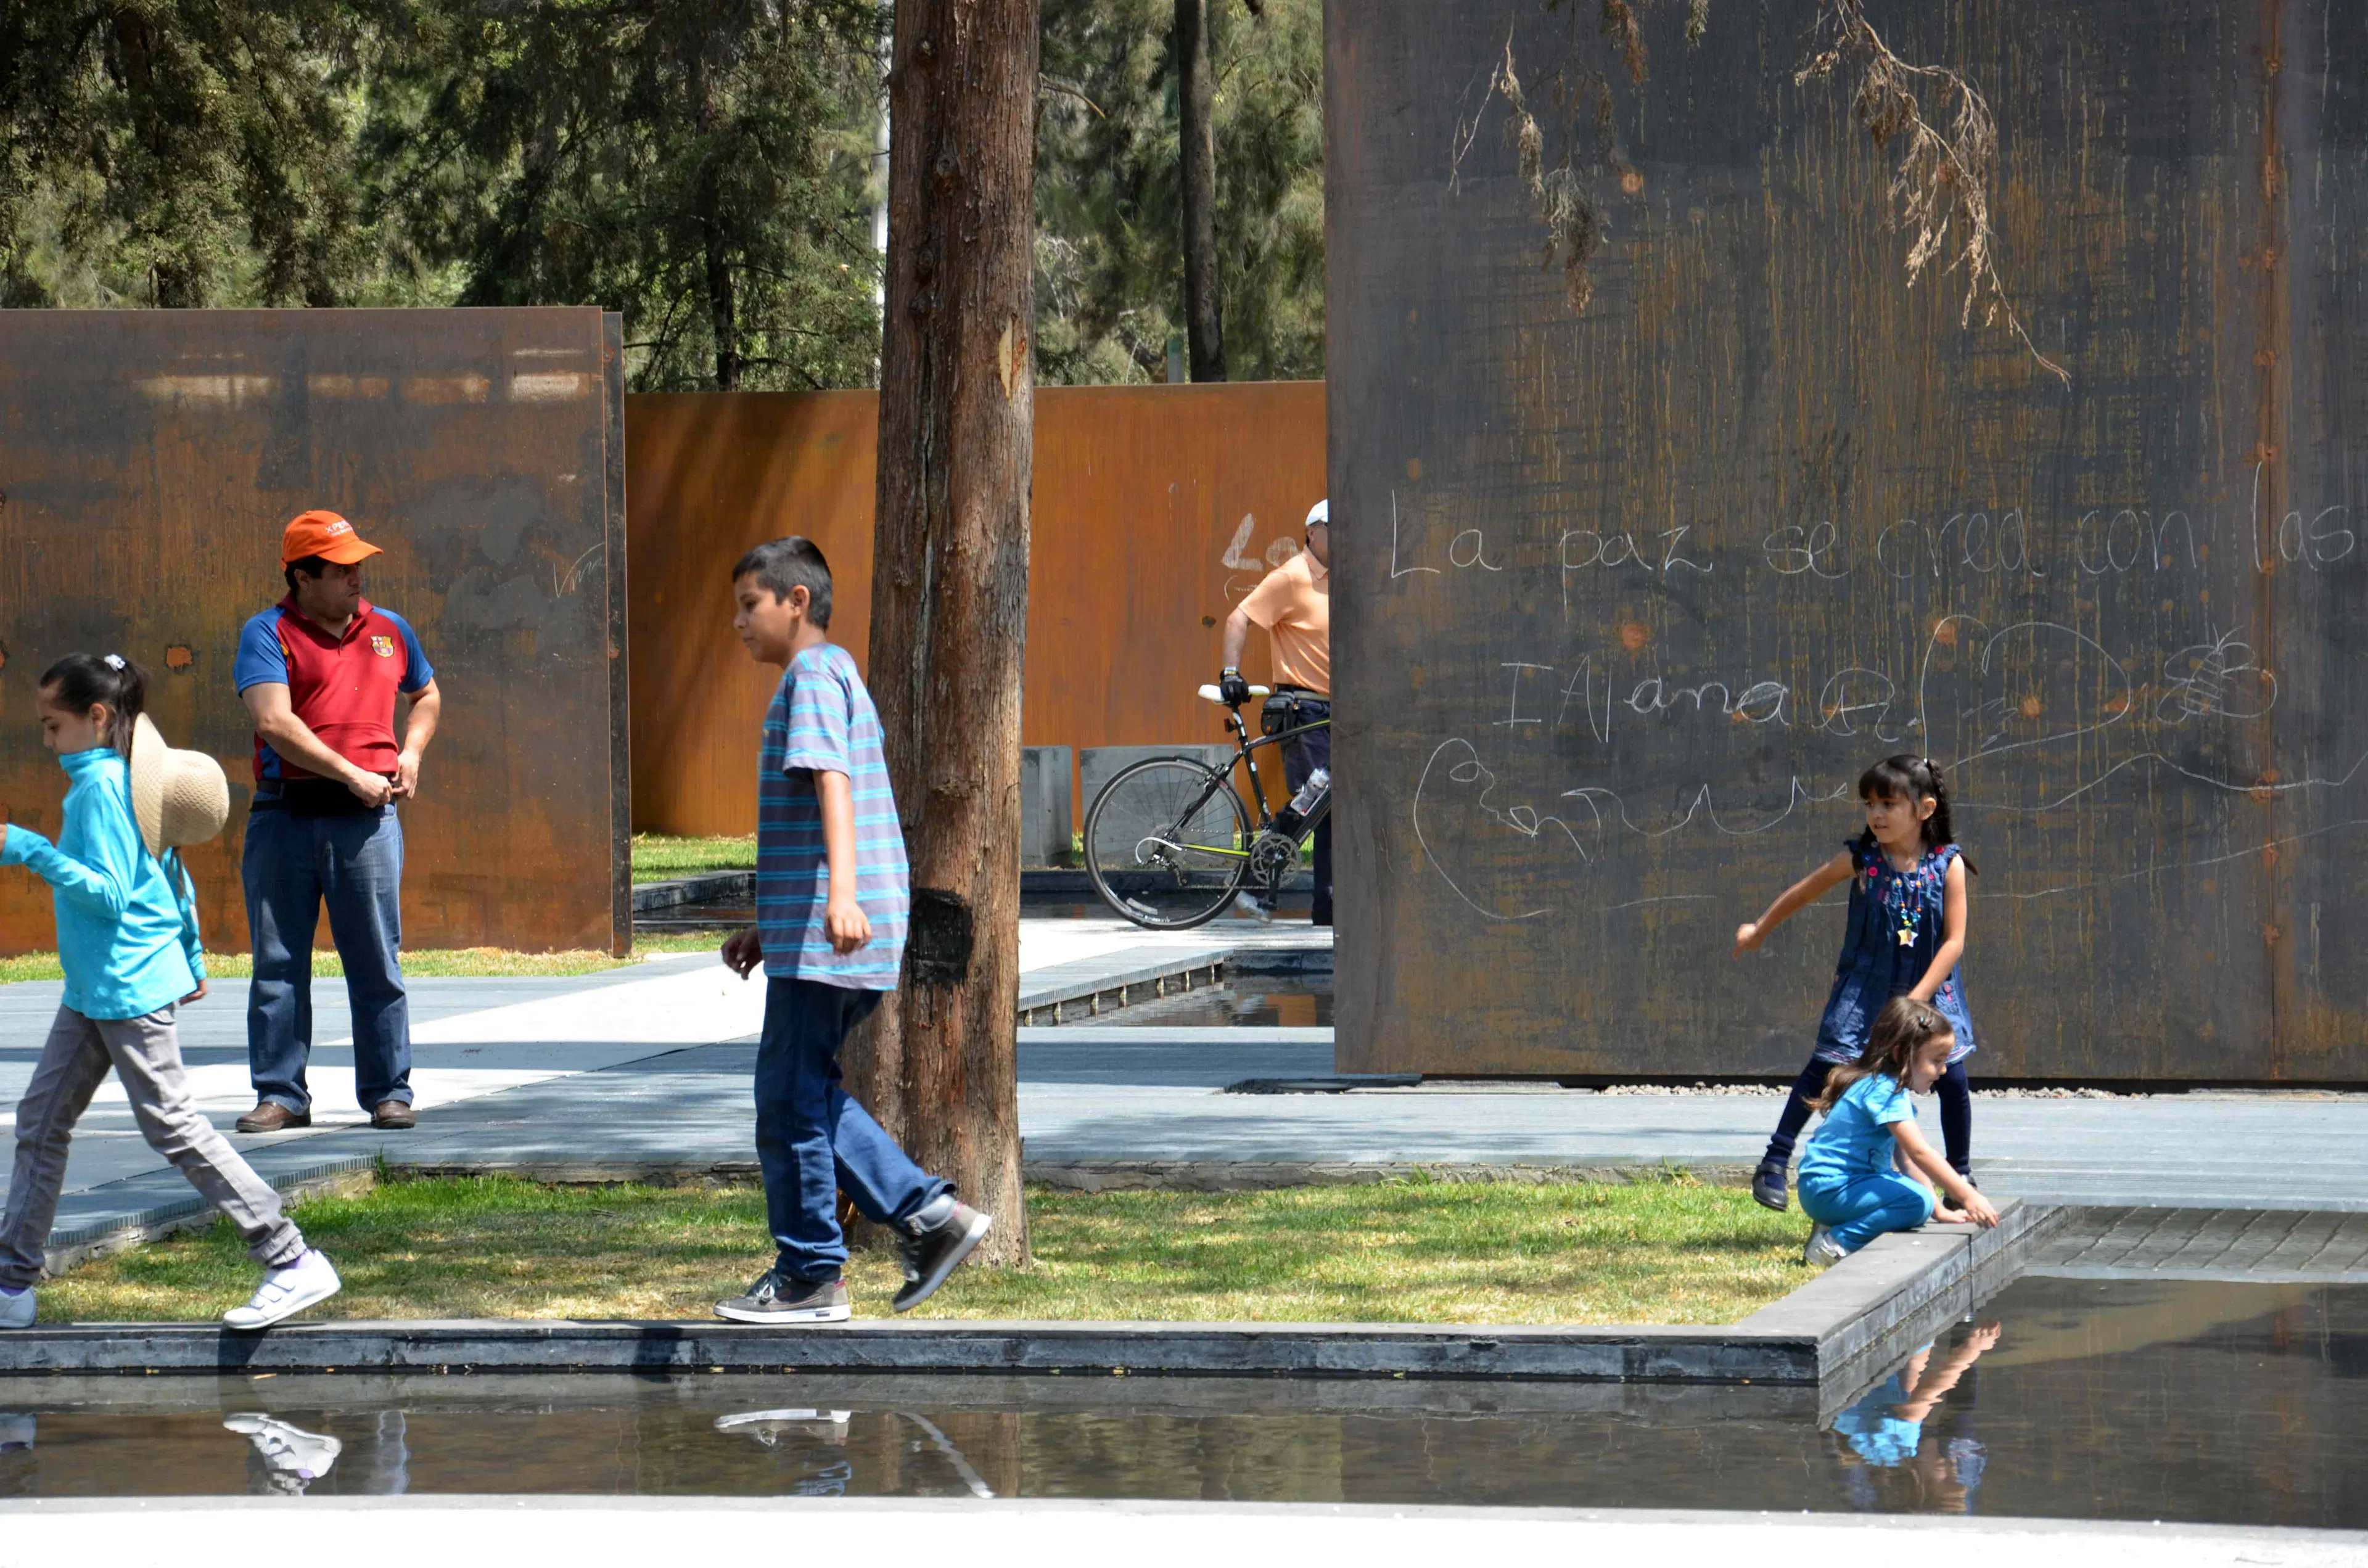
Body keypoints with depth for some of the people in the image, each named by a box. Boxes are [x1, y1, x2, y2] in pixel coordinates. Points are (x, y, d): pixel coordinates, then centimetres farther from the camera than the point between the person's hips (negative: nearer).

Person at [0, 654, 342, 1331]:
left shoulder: (99, 787, -17)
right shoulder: (127, 777, 14)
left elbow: (109, 894, -23)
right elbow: (172, 871, 21)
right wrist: (191, 957, 29)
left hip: (129, 988, -11)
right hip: (93, 990, 11)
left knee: (173, 1127, -7)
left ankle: (293, 1263, -5)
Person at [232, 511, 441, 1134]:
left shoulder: (388, 630, 14)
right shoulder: (269, 634, -1)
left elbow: (427, 695, 31)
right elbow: (275, 722, -14)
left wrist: (411, 753, 11)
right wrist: (351, 774, -16)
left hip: (366, 820, 2)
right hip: (284, 818, -2)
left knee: (377, 963, 1)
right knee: (277, 963, 3)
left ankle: (388, 1091, 10)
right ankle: (281, 1095, 10)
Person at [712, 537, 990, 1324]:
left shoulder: (813, 672, -8)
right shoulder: (840, 675, 24)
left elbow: (831, 781, -24)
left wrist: (841, 891, -36)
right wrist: (765, 927, 32)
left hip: (822, 936, -10)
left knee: (790, 1098, -2)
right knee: (808, 1092, 15)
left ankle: (810, 1277, 4)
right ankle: (929, 1213, 9)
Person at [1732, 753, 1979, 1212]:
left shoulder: (1948, 865, -10)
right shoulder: (1860, 860, -8)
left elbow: (1954, 941, -10)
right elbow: (1803, 893, 8)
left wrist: (1918, 998, -18)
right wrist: (1758, 932, 18)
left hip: (1931, 989, 0)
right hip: (1864, 986, 0)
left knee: (1952, 1077, -4)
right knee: (1824, 1068, -9)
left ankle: (1961, 1175, 15)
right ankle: (1775, 1163, -3)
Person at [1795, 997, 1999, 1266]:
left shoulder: (1891, 1087, 15)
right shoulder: (1883, 1091, -18)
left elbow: (1907, 1158, 16)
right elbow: (1920, 1153, -25)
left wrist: (1940, 1210, 11)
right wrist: (1967, 1196, -28)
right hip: (1828, 1190, -11)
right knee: (1918, 1202, -24)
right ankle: (1837, 1242, -18)